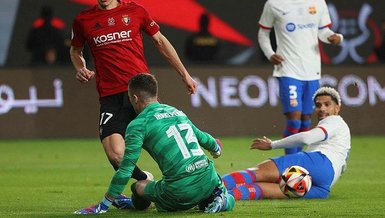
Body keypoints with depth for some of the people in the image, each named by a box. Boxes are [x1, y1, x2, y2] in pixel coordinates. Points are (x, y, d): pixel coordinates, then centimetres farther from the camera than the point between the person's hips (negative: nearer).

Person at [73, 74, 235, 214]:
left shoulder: (138, 124, 1)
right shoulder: (177, 112, 20)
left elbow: (126, 169, -2)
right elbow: (202, 137, 38)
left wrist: (103, 206, 4)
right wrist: (216, 148, 63)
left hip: (182, 189, -3)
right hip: (209, 179, 3)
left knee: (139, 187, 23)